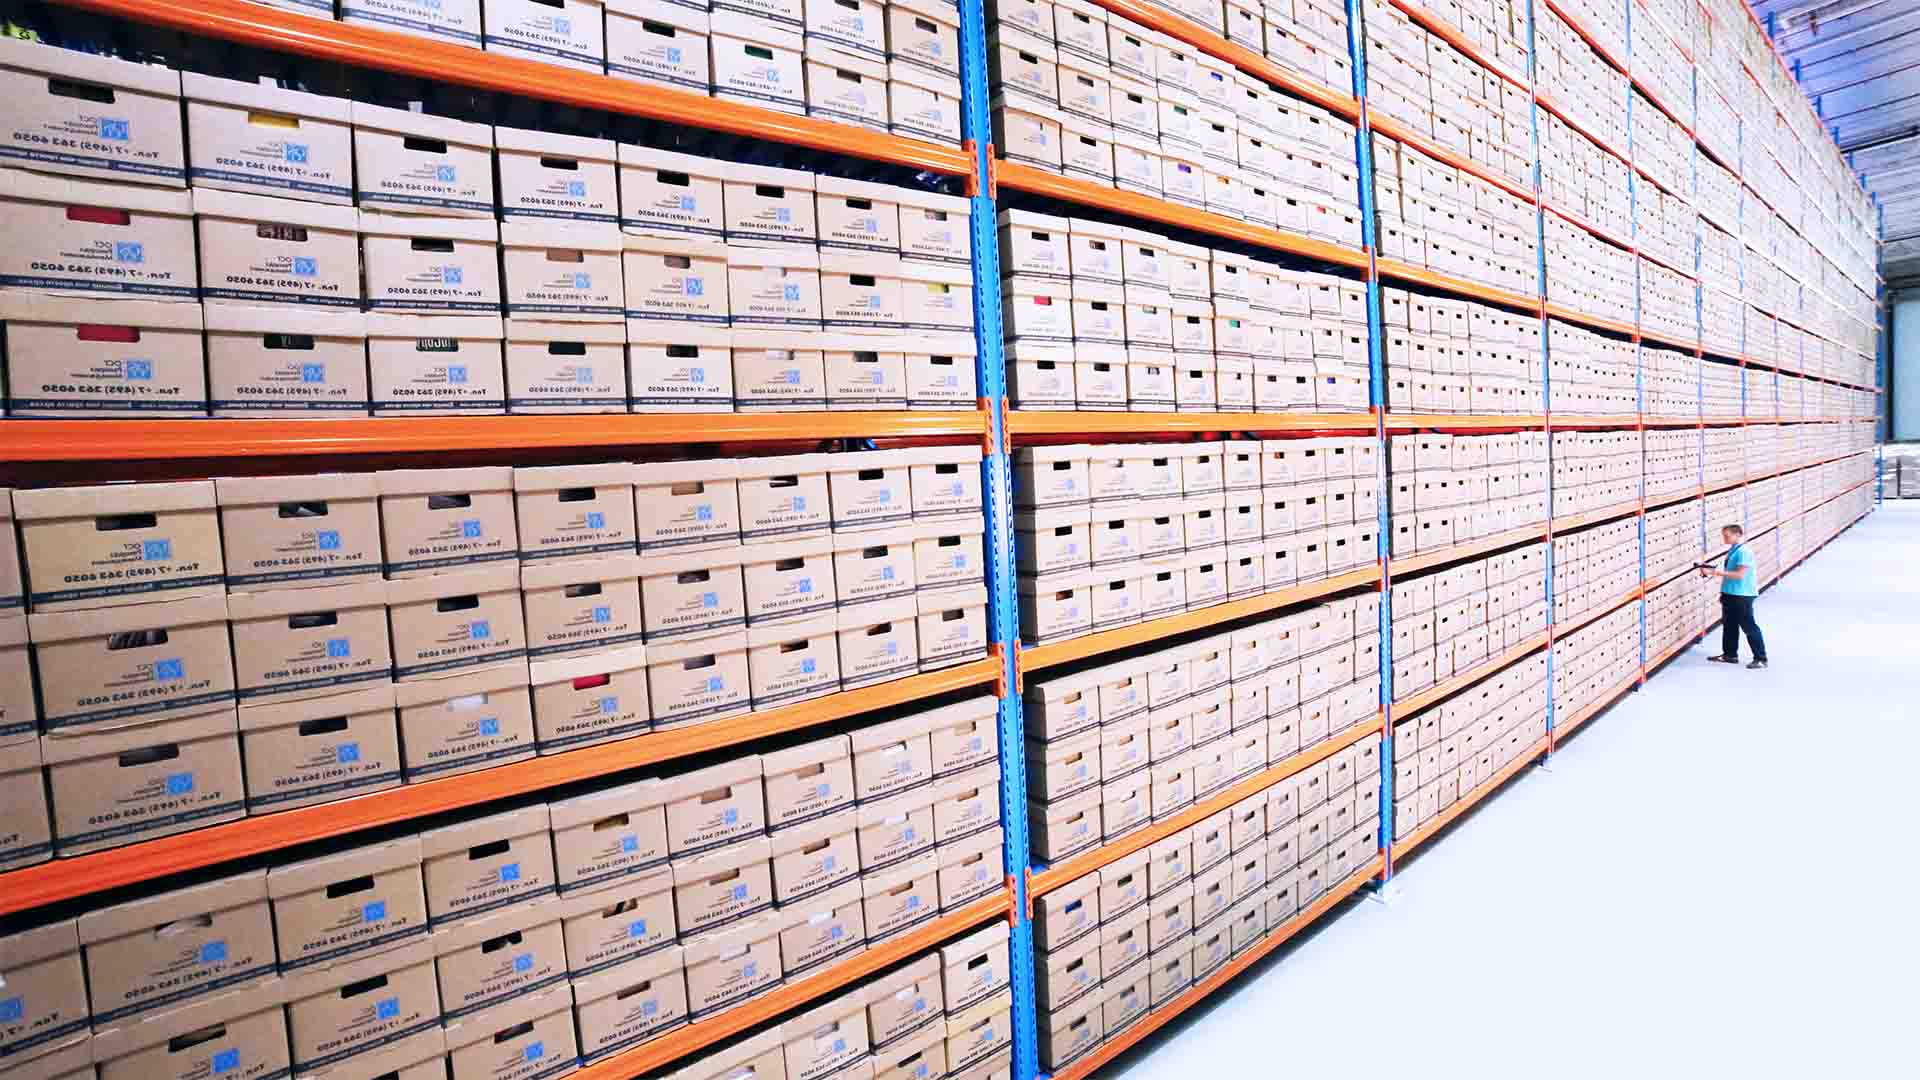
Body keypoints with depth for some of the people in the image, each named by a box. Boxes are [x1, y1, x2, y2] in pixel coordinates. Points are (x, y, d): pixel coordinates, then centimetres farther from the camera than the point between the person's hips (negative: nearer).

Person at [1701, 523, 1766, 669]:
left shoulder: (1744, 552, -16)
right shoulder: (1732, 551, 10)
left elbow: (1740, 574, -22)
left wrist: (1717, 572, -23)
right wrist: (1711, 571, 10)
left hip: (1742, 596, -9)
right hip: (1730, 594, 9)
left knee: (1749, 627, -2)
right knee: (1729, 625, 16)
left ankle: (1761, 659, 6)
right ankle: (1730, 654, 27)